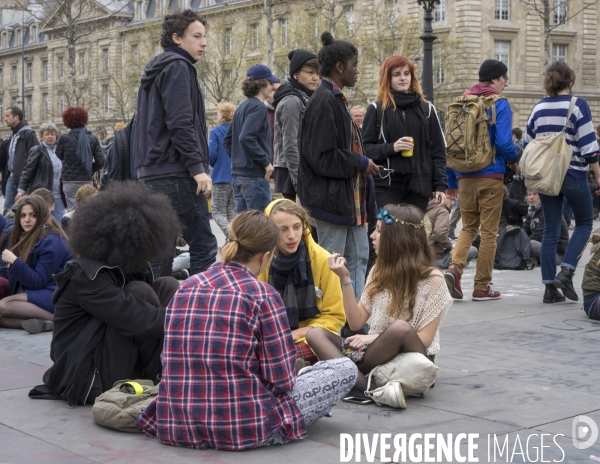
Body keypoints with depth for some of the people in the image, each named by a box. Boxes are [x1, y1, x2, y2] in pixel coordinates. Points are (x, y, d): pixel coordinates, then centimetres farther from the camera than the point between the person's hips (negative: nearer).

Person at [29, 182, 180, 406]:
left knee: (167, 285, -2)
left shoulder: (124, 267, 4)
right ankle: (159, 378, -7)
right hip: (89, 380, -9)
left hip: (110, 355, 9)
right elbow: (139, 319, -32)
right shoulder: (87, 276, -24)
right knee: (140, 291, -24)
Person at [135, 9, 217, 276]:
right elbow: (180, 123, -18)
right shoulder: (177, 67, -7)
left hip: (152, 172, 10)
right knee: (204, 246, -8)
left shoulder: (156, 69, 23)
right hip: (176, 173, -10)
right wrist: (197, 167, -19)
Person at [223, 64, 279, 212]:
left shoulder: (243, 107, 16)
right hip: (255, 175, -9)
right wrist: (266, 162, -17)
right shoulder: (258, 107, -11)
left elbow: (227, 140, 20)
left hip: (238, 173, 9)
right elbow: (246, 138, -24)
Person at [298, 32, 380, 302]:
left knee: (358, 258, 14)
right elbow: (322, 157, -22)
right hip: (331, 199, -11)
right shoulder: (324, 101, -17)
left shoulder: (335, 99, 15)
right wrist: (360, 163, -13)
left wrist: (361, 164, 9)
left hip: (349, 197, 11)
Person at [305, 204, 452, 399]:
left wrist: (377, 338, -19)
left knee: (400, 327, -37)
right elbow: (356, 322, 3)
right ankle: (369, 386, -39)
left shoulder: (432, 279, -6)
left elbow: (425, 339, -11)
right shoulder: (379, 271, 9)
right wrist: (345, 279, -7)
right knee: (315, 334, -16)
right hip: (377, 354, 6)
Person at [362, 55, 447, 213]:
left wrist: (440, 185, 2)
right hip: (386, 186, -2)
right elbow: (366, 148, 2)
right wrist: (391, 148, -15)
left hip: (419, 186, 2)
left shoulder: (427, 109, 11)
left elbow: (438, 150, 10)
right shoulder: (377, 110, 5)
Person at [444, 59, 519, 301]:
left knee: (468, 227, 16)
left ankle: (454, 267, -7)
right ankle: (482, 286, 9)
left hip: (465, 177, 5)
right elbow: (504, 142, -17)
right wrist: (514, 160, 5)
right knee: (488, 231, 5)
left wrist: (451, 181, 14)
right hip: (490, 176, -5)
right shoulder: (499, 105, -8)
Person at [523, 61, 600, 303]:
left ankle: (549, 286, 7)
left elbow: (528, 145, 10)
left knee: (550, 230, 9)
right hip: (573, 174, -5)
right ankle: (566, 272, -4)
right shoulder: (578, 105, -9)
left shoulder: (538, 108, 6)